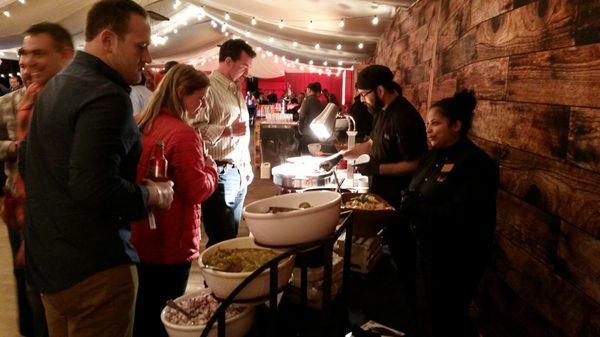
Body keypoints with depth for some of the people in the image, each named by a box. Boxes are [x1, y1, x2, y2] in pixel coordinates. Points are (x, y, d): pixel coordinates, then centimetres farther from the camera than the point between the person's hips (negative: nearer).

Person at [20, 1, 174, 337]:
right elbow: (96, 188, -30)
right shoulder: (106, 96, -21)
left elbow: (27, 164, 18)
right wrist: (154, 195, -13)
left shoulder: (54, 86, 11)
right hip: (93, 268, -9)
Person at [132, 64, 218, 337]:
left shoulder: (139, 125, 4)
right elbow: (198, 190, -18)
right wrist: (210, 167, -2)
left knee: (139, 313, 22)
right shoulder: (183, 134, -21)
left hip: (135, 239, 8)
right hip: (169, 245, -8)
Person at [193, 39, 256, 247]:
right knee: (222, 241, -2)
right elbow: (196, 129, -24)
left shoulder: (236, 91, 19)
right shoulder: (209, 88, -11)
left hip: (239, 174, 9)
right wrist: (230, 130, -23)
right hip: (219, 174, -9)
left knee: (231, 237, 14)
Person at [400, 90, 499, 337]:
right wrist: (406, 200, -15)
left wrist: (409, 206, -23)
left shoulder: (475, 164, -22)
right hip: (429, 251, 8)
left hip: (457, 261, -8)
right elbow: (417, 194, 8)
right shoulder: (436, 155, 5)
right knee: (436, 313, 23)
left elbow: (457, 218, -30)